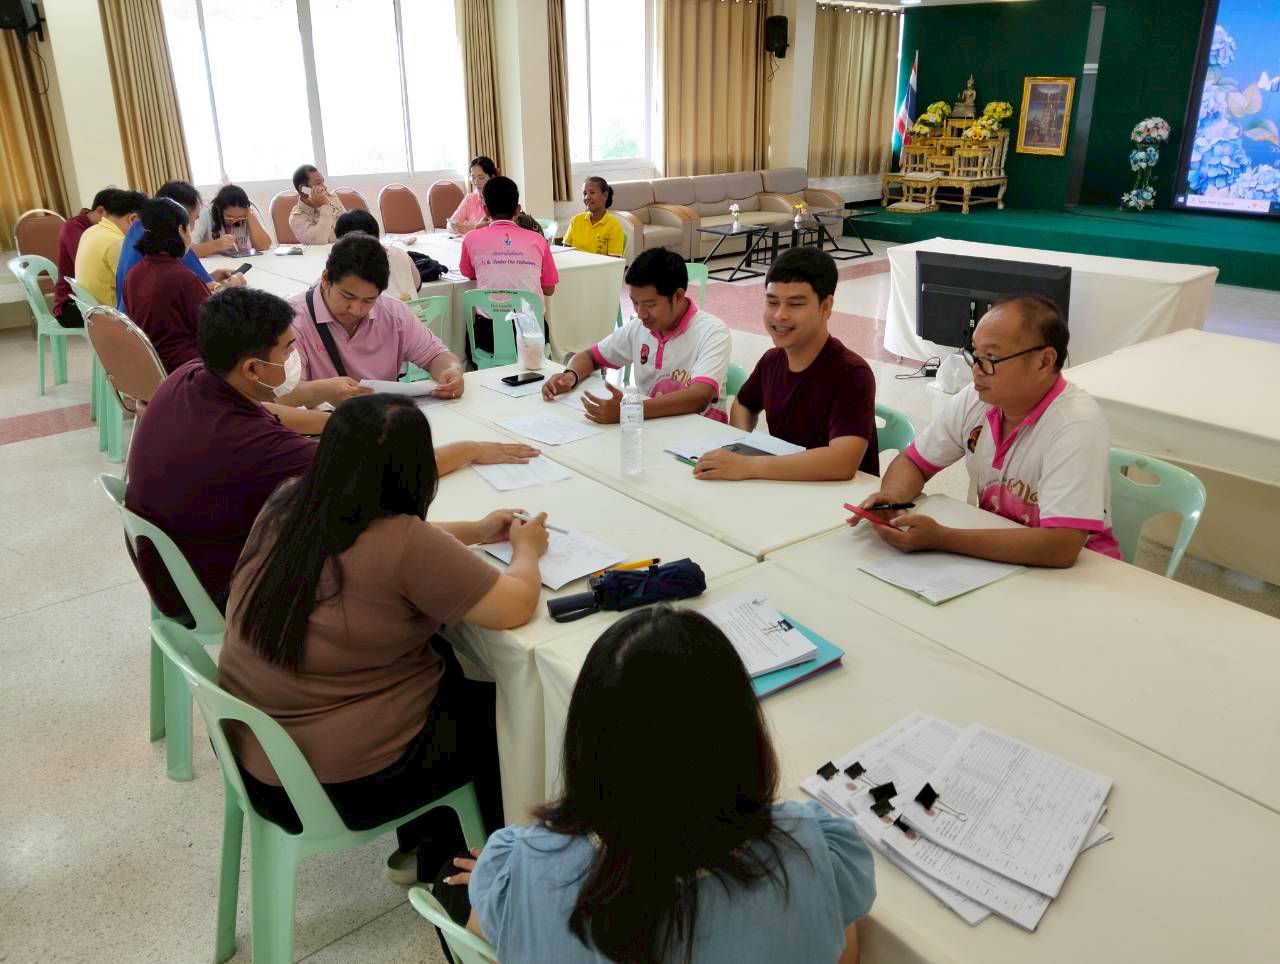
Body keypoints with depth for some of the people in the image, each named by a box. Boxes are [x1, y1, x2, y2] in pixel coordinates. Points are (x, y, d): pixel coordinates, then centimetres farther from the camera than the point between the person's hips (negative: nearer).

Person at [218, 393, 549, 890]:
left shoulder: (285, 504, -5)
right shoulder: (402, 544, -28)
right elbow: (515, 607, -21)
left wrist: (474, 532, 11)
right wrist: (526, 549, -1)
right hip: (342, 785, -7)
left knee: (443, 662, 26)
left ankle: (421, 844, 40)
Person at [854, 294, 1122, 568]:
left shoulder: (1077, 426, -24)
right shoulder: (974, 399, -6)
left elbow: (1060, 548, -33)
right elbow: (912, 462, 7)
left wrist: (940, 538, -34)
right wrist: (892, 496, -16)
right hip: (994, 554, 5)